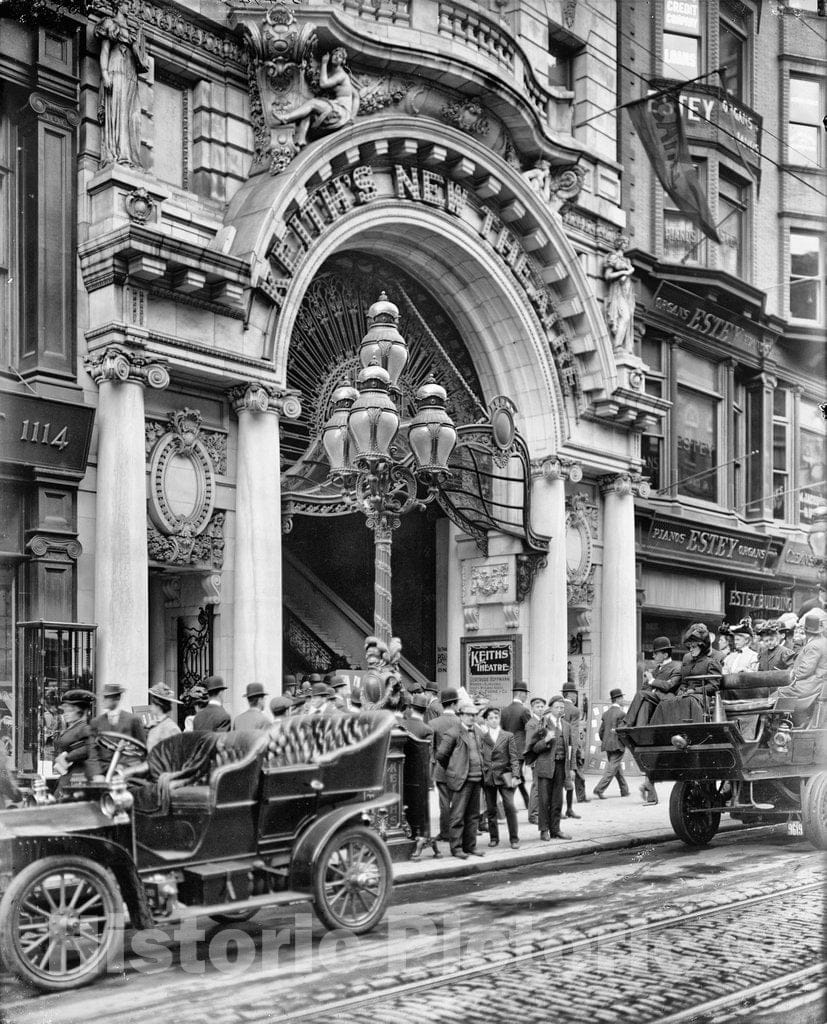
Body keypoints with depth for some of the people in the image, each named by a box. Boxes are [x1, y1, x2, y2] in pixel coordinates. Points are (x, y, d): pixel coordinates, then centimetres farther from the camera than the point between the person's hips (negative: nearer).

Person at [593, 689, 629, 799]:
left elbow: (601, 731, 11)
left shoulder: (606, 713, 9)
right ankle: (599, 789, -12)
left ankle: (624, 790, 26)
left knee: (618, 767, 17)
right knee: (612, 768, -4)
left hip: (607, 744, 7)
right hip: (617, 745, -7)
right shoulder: (621, 713, -12)